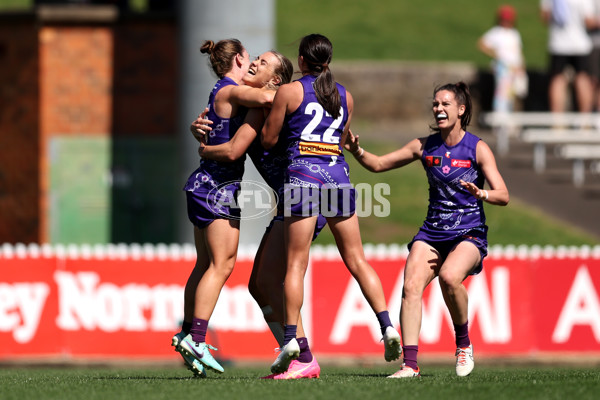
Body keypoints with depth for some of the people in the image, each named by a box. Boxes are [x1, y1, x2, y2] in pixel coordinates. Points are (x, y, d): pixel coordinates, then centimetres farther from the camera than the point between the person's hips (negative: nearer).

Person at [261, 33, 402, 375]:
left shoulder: (289, 92, 0)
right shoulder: (345, 96, 13)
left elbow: (268, 139, 2)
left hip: (303, 173, -4)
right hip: (338, 175, 4)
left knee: (296, 263, -2)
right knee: (357, 259, 9)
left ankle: (292, 337, -10)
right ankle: (387, 325, 0)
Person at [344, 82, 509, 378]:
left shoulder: (478, 148, -3)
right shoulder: (425, 146, 8)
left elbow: (503, 196, -9)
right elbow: (378, 164, 13)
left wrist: (481, 194, -30)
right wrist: (356, 151, -6)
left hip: (469, 233, -4)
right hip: (432, 232, 4)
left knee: (449, 276, -32)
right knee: (411, 285, -20)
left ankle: (464, 343, -7)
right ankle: (409, 364, -24)